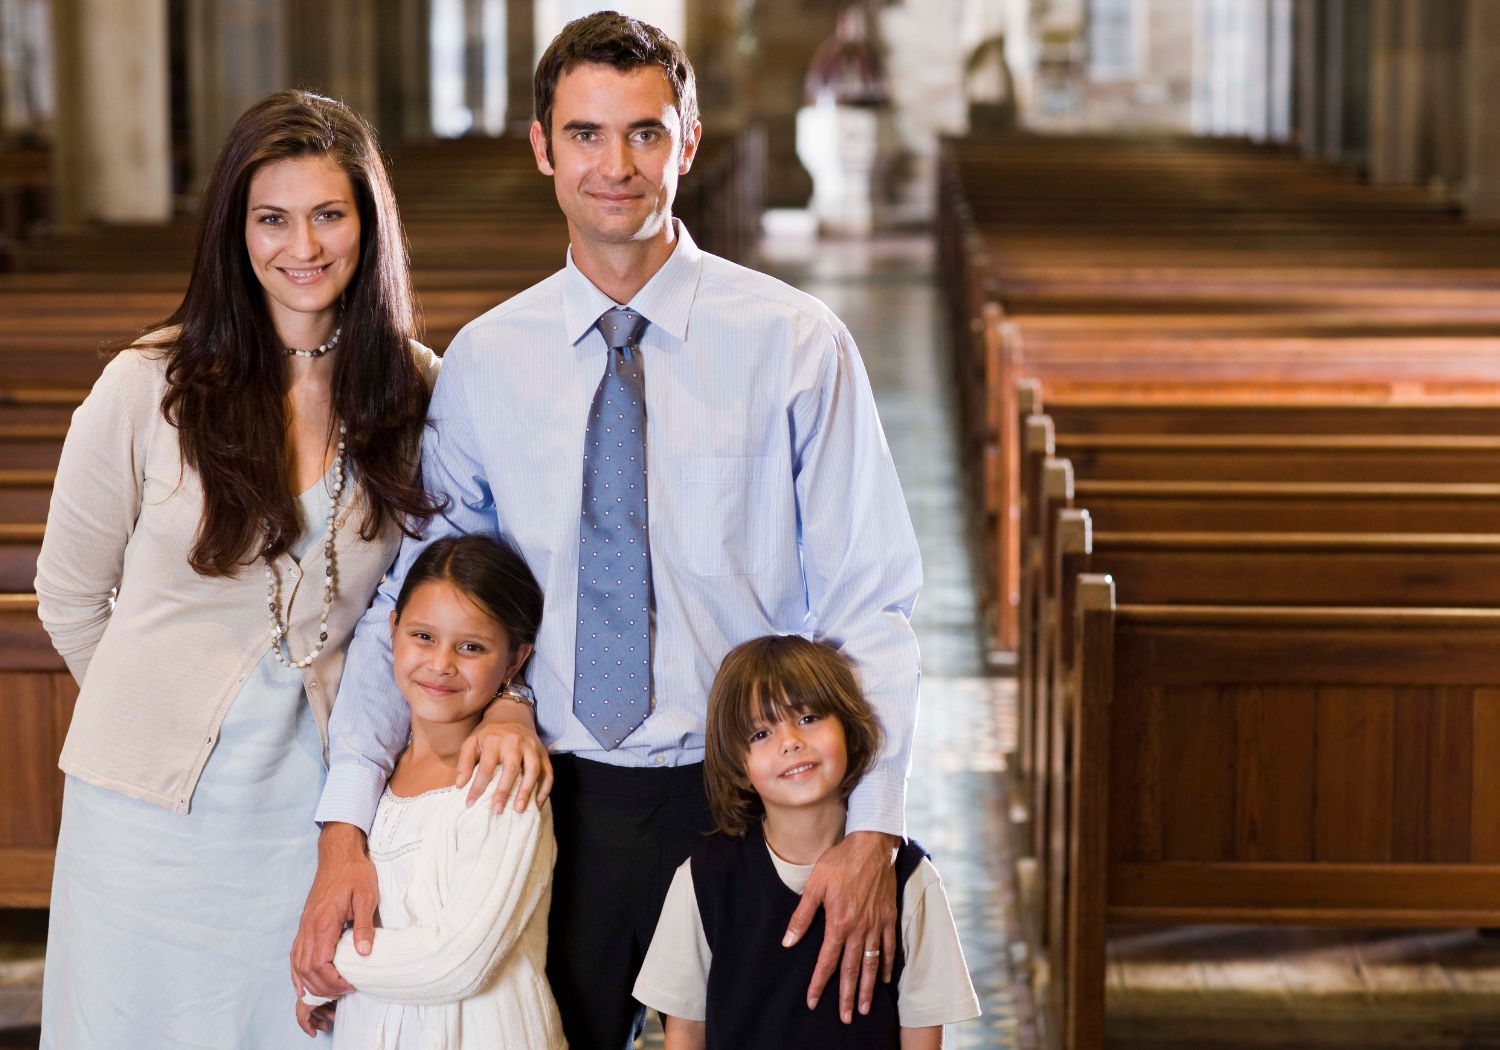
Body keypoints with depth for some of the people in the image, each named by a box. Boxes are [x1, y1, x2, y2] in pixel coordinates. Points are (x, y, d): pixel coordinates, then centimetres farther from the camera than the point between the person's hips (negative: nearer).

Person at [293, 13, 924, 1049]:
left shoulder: (795, 342, -6)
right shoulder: (485, 360, 2)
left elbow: (872, 605, -7)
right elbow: (408, 603, 3)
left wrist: (872, 833, -19)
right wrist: (345, 828, -9)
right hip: (559, 798, 2)